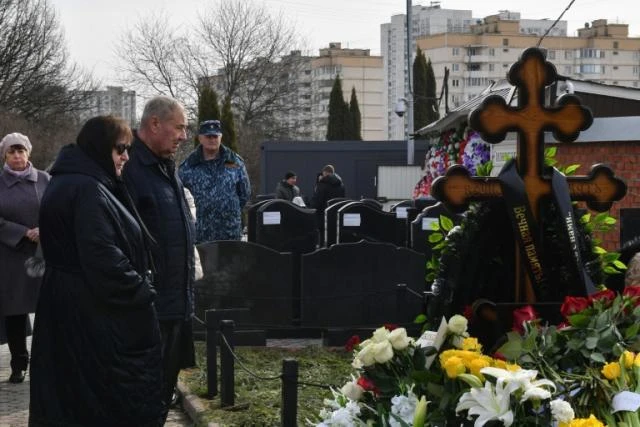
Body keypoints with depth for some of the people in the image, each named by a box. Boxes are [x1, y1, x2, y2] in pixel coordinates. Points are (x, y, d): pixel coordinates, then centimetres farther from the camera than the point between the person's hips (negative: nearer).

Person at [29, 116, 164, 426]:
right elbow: (102, 256, -26)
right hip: (95, 313, -10)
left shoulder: (67, 182, 13)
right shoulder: (88, 190, -20)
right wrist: (142, 292, -14)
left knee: (71, 395, 15)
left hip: (68, 305, 10)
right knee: (119, 393, -1)